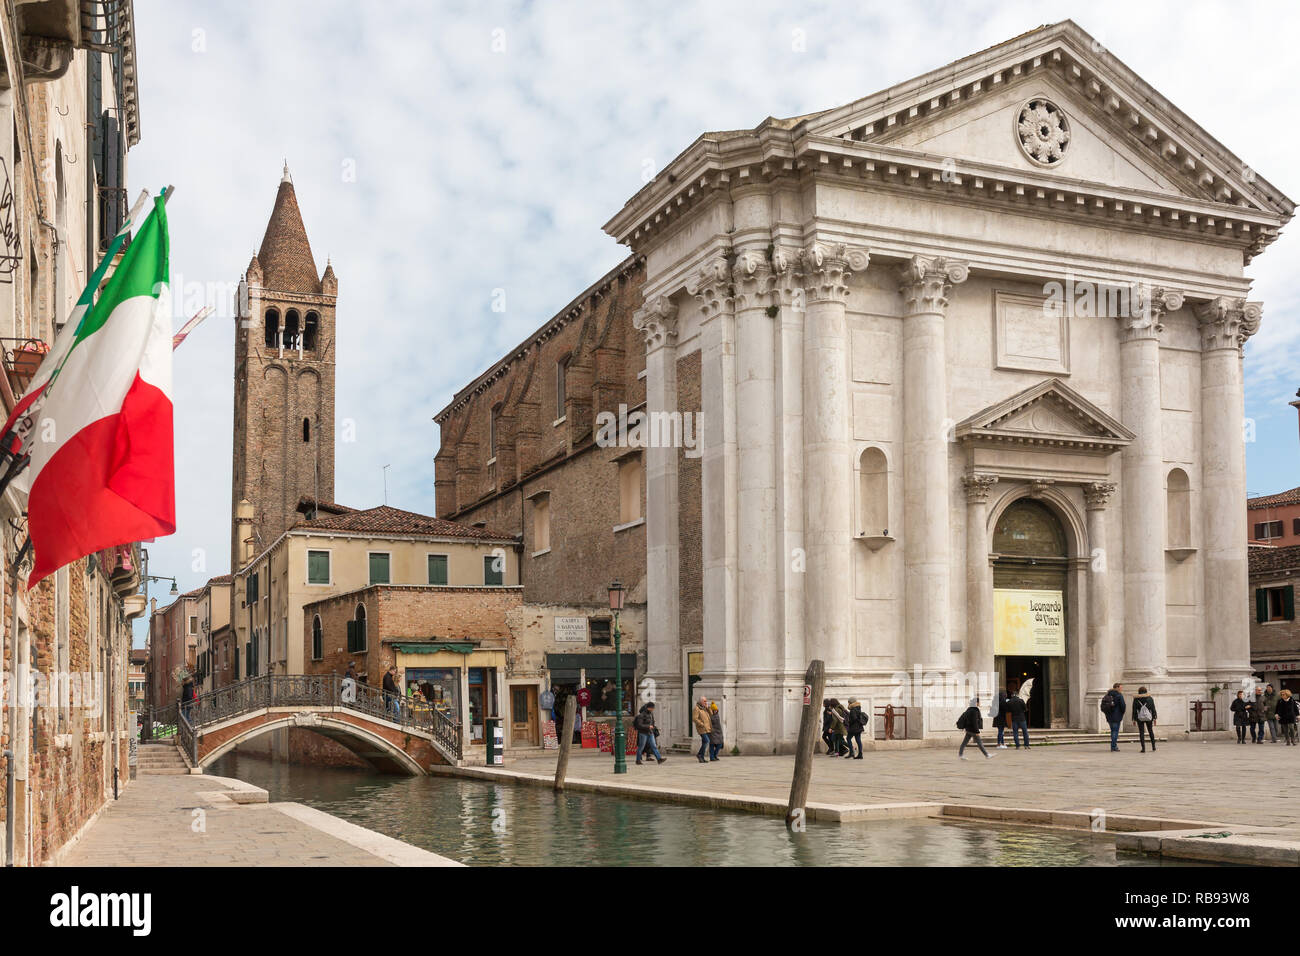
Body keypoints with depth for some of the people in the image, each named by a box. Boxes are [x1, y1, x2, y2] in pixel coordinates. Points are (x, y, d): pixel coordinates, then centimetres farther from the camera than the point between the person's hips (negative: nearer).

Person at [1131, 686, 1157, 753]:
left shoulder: (1136, 699, 1)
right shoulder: (1150, 698, 2)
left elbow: (1134, 710, 1)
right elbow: (1153, 709, 0)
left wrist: (1134, 719, 5)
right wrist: (1154, 718, 4)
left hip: (1140, 718, -1)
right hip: (1148, 717, 1)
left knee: (1141, 732, 2)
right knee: (1150, 731, 18)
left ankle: (1143, 748, -5)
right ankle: (1153, 747, 20)